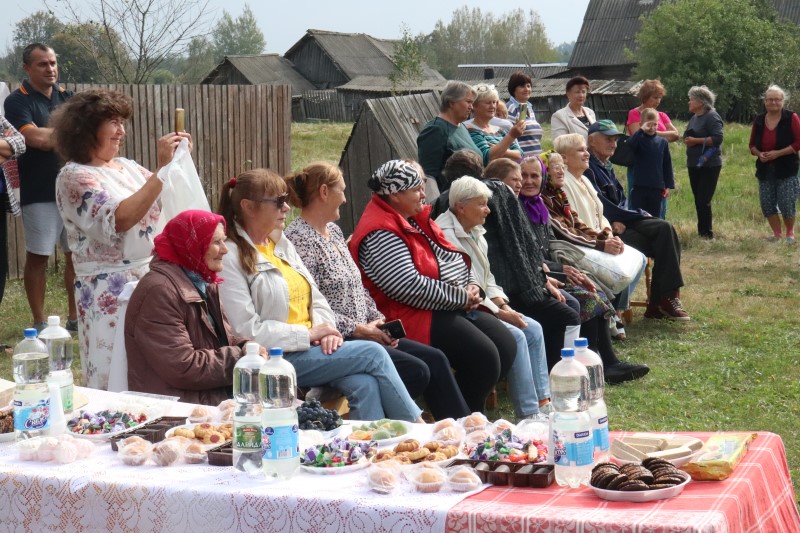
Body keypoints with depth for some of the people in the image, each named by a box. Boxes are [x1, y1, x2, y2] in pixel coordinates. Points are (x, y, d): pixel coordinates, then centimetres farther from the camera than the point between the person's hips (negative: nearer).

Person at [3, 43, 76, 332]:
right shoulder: (17, 101, -6)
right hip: (39, 194, -5)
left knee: (78, 255, 7)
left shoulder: (67, 97, 11)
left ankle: (75, 318, 19)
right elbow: (38, 139, -18)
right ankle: (40, 324, 11)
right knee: (38, 257, 2)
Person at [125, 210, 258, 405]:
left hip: (218, 396, 9)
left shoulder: (204, 284, 15)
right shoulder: (159, 291, -17)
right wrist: (239, 357, -14)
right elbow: (182, 368, -21)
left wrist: (246, 347, -3)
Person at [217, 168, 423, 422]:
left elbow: (316, 299, 18)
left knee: (364, 384, -23)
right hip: (276, 361, -7)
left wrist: (326, 329, -4)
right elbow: (247, 330, -16)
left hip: (312, 346, 7)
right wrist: (309, 334, -13)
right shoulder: (231, 257, -9)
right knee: (373, 354, -16)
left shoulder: (282, 244, 17)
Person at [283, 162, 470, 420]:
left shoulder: (334, 231, 16)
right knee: (416, 370, -19)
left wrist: (378, 320, 5)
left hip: (363, 333, 10)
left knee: (435, 359, 1)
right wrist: (357, 329, -17)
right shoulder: (299, 238, -14)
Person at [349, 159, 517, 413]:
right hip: (415, 317, -10)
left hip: (455, 309, 11)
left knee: (506, 344, -1)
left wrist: (471, 287, 2)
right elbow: (411, 288, -24)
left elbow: (456, 260, 23)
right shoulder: (379, 234, -16)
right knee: (484, 356, -23)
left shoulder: (417, 219, 15)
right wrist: (462, 297, -15)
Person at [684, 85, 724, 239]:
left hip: (709, 165, -8)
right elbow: (687, 136, 22)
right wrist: (687, 140, -2)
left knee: (703, 201, -11)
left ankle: (707, 233, -4)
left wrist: (696, 141, -20)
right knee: (698, 200, 11)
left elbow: (718, 138, -20)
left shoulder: (712, 117, -11)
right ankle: (701, 232, 18)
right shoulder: (693, 118, 15)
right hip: (694, 164, 8)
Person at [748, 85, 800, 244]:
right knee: (767, 203, 5)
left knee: (787, 204, -6)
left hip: (786, 169, -5)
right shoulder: (759, 120, 6)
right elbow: (752, 144, 14)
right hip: (765, 169, 5)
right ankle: (776, 233, 20)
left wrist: (778, 153, -18)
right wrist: (759, 154, -8)